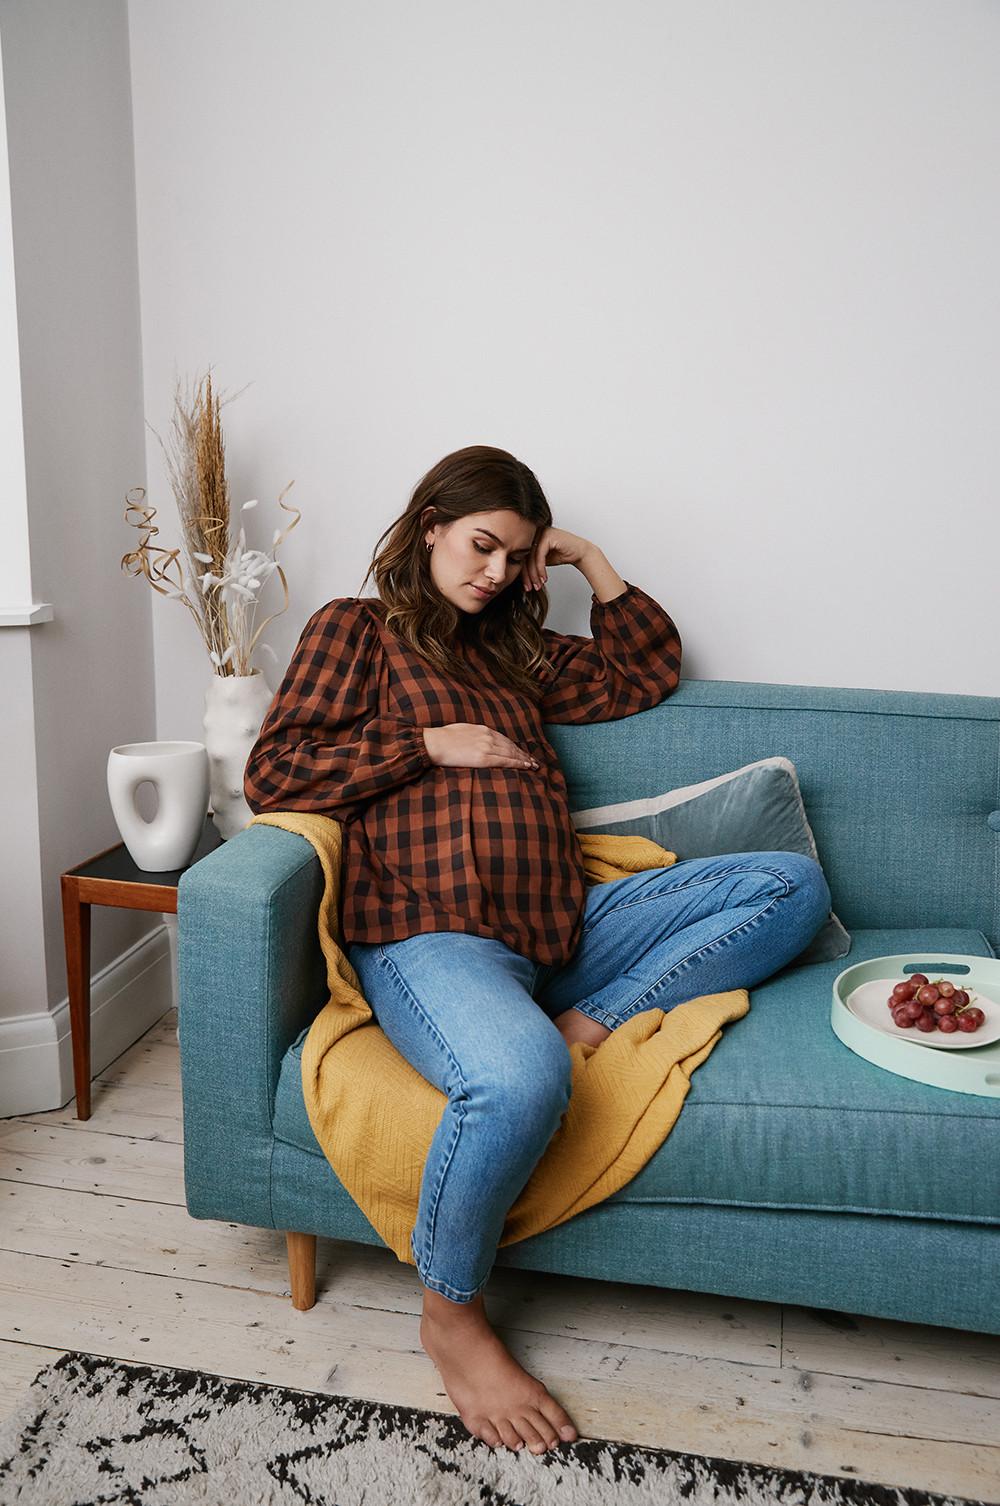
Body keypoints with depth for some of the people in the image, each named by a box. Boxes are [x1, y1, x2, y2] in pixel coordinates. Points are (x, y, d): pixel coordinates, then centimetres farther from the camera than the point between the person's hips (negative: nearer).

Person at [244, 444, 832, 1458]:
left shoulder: (517, 650, 27)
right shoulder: (356, 628, 11)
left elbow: (648, 672, 34)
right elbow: (272, 774, -1)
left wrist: (592, 565, 24)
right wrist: (432, 745, -5)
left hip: (562, 925, 7)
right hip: (430, 932, -6)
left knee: (793, 885, -2)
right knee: (520, 1077, -40)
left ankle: (595, 1024, -18)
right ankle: (451, 1315, -10)